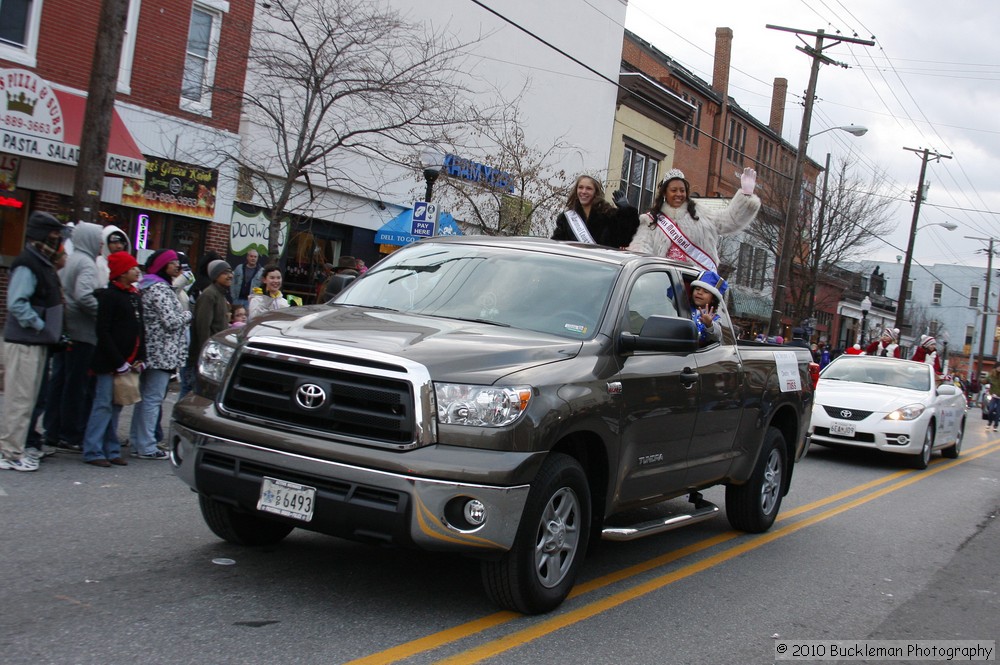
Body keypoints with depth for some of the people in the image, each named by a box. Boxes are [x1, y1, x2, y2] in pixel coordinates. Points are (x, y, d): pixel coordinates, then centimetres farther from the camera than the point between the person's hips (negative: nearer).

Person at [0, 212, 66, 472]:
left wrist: (51, 330, 12)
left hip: (36, 343, 10)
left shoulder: (42, 264, 15)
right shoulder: (27, 265, -16)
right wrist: (40, 326, -20)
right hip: (23, 342, -10)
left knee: (27, 398, 15)